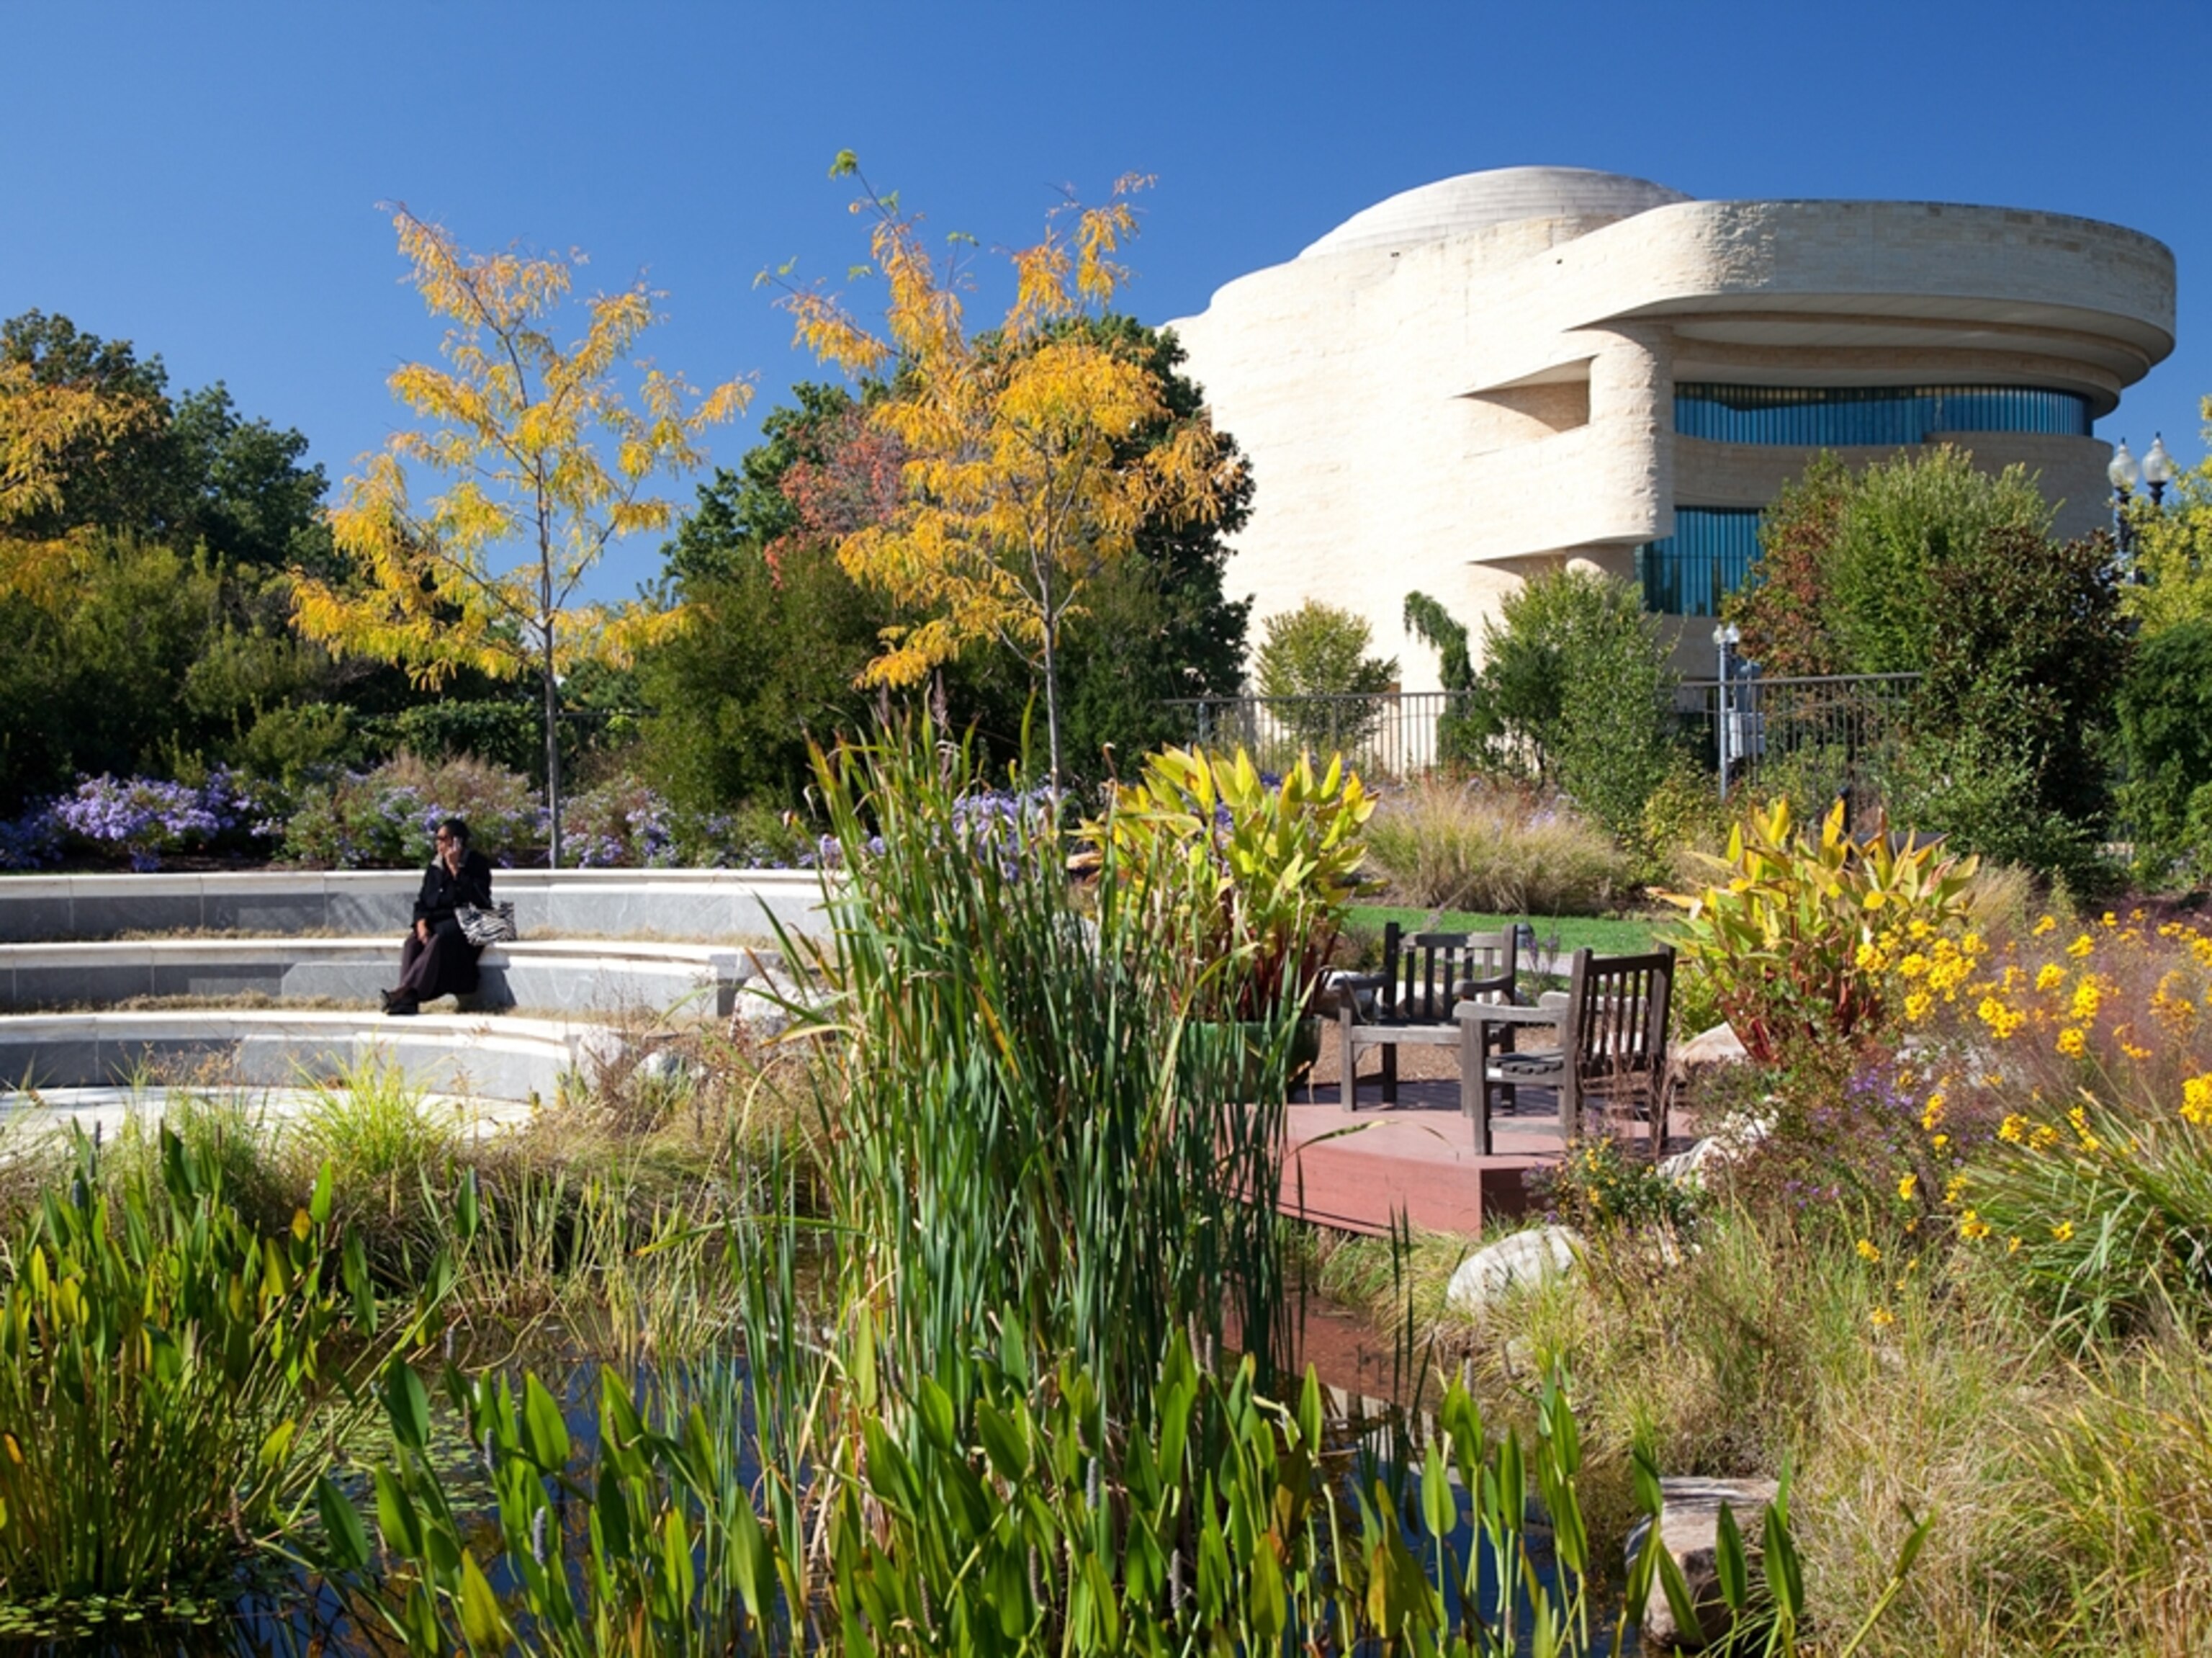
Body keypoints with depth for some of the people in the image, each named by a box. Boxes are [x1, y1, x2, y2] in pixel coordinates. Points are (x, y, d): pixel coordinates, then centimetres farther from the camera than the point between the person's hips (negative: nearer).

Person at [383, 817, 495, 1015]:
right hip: (436, 923, 6)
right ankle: (407, 1001, -38)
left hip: (464, 923, -6)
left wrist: (455, 869, -16)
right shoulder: (435, 867, 15)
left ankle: (406, 991, -44)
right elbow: (421, 902, 12)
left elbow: (478, 900, -17)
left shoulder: (477, 864, -1)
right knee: (412, 943, -26)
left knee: (439, 941, -36)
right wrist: (421, 924, -9)